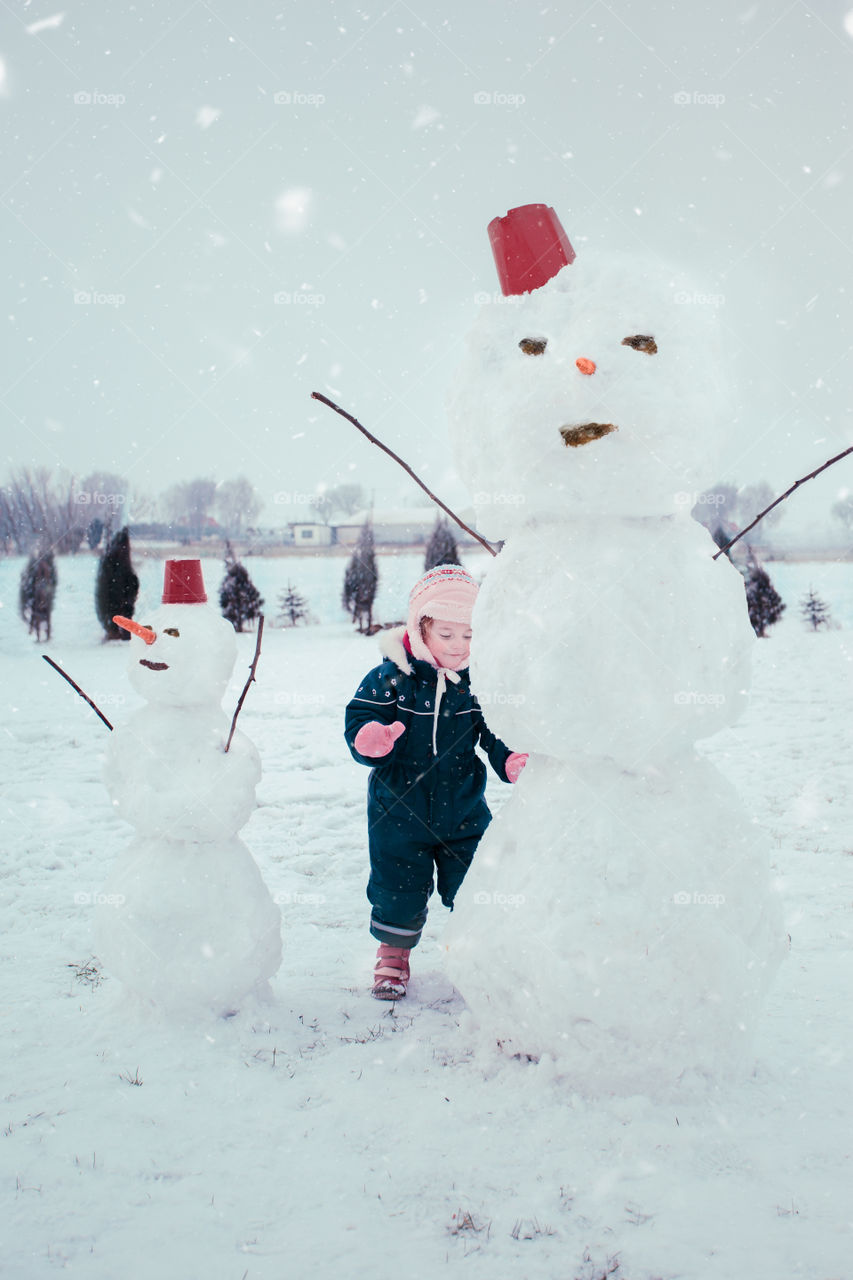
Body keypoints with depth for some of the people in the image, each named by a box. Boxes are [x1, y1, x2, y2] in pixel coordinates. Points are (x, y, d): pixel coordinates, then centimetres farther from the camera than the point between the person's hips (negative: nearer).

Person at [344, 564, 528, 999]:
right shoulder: (390, 678, -13)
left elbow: (498, 733, -5)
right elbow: (358, 721, -14)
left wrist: (513, 760, -26)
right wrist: (371, 739, -37)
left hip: (463, 809, 1)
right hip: (399, 809, -1)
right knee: (397, 889, 9)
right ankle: (394, 950, 36)